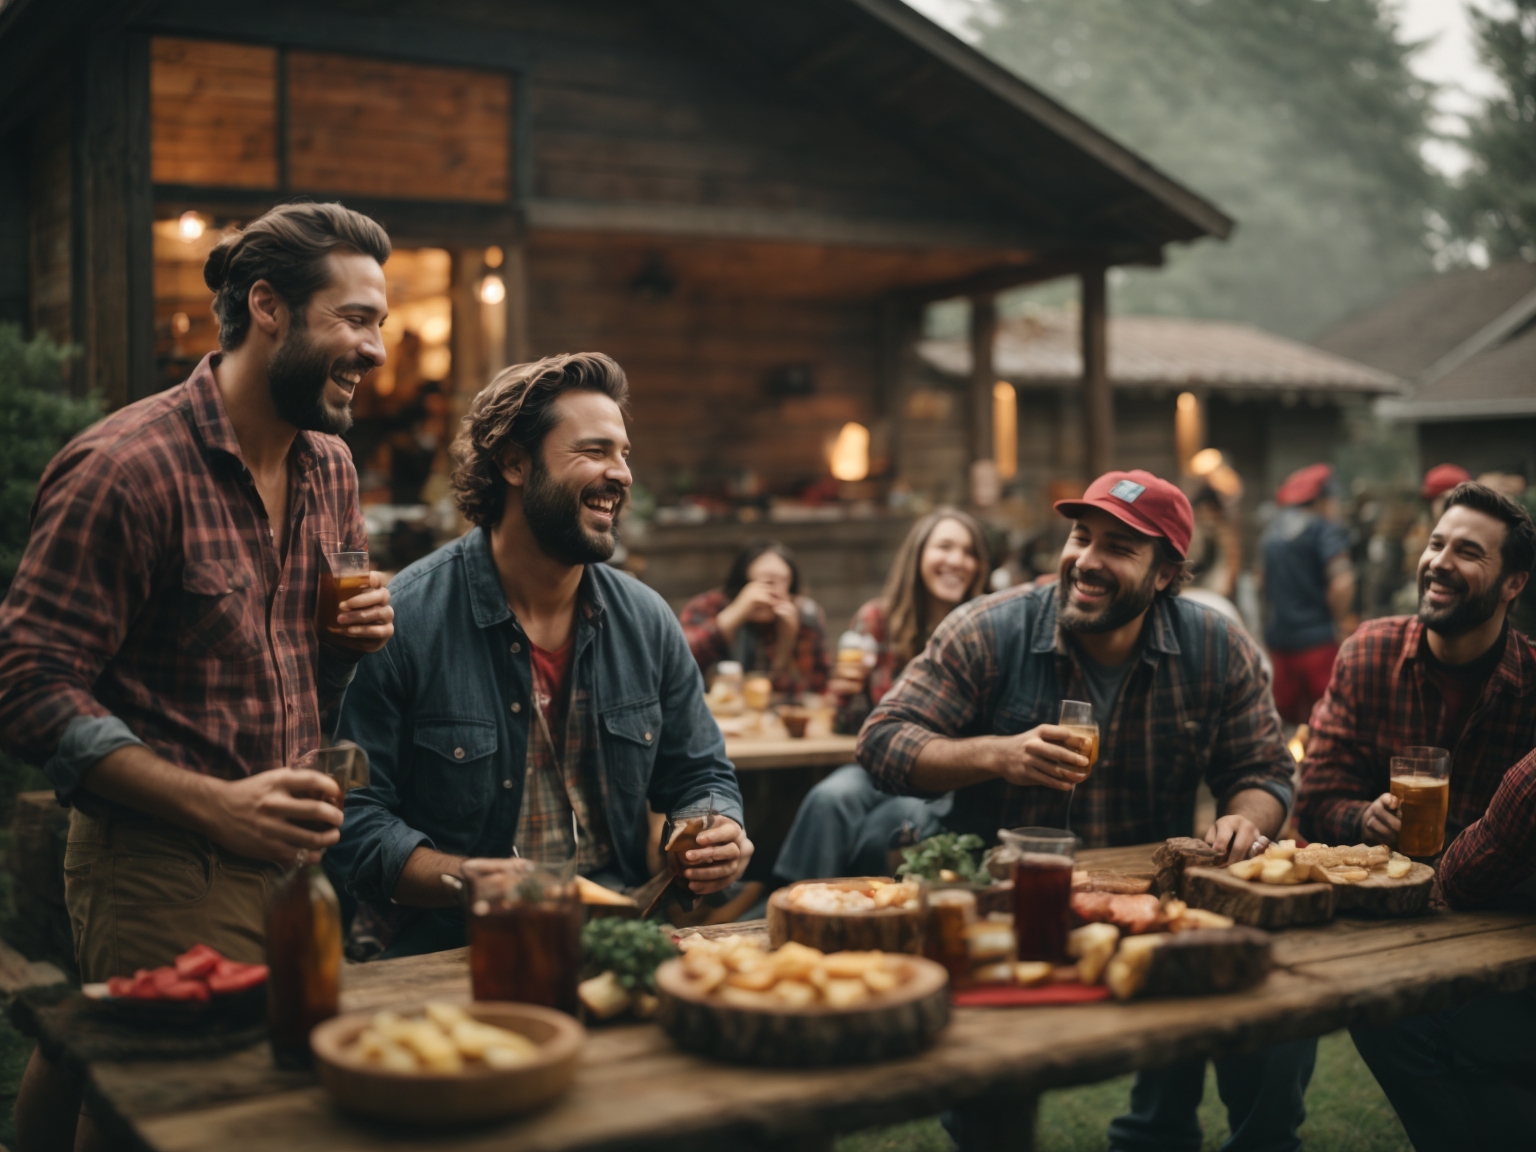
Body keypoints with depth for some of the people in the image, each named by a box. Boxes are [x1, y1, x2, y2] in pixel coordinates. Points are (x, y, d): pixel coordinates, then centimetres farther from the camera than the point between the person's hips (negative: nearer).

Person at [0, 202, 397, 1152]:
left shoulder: (332, 466, 10)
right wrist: (217, 806, -24)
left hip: (290, 857, 7)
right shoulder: (126, 466, -14)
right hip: (160, 869, -7)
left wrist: (359, 637, -2)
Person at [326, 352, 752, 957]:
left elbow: (700, 776, 18)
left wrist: (721, 836, -5)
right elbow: (351, 819, -9)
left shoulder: (648, 621, 9)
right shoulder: (404, 619, -8)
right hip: (451, 954, -4)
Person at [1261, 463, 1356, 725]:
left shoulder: (1272, 531, 13)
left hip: (1278, 638, 7)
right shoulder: (1324, 530, -8)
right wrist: (1344, 623, -7)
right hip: (1319, 639, -7)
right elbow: (1341, 584, -20)